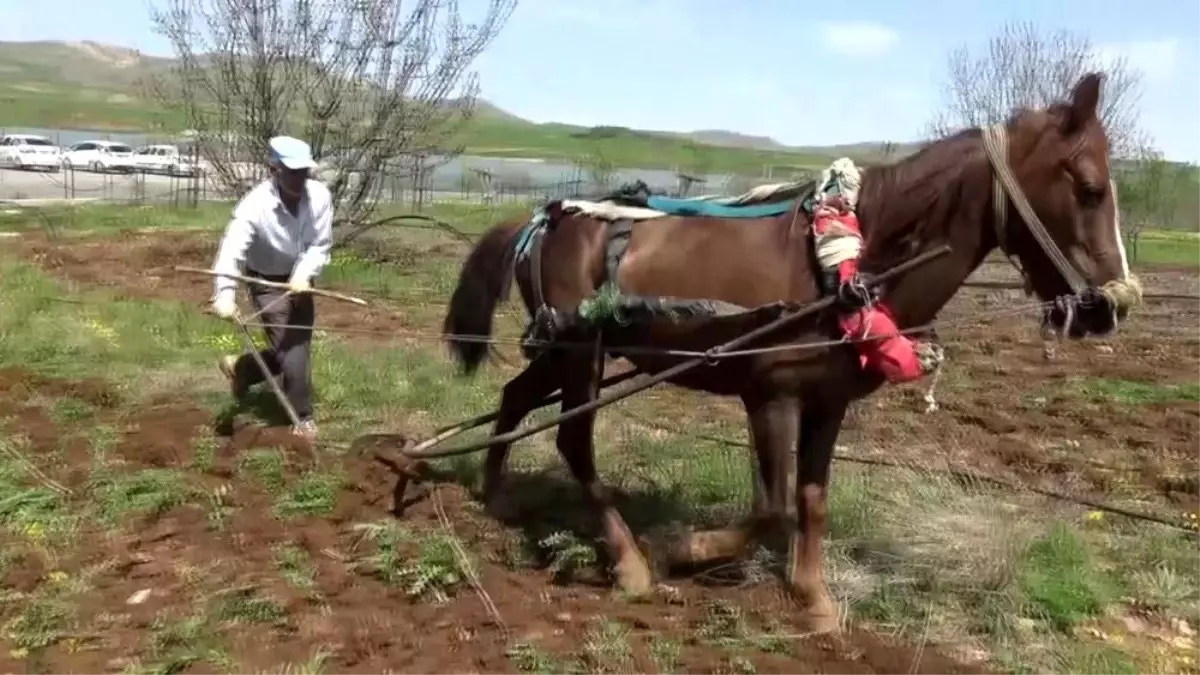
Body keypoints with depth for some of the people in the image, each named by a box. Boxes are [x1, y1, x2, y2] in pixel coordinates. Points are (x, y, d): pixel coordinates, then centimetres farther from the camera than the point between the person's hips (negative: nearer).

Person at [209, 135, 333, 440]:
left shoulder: (320, 195, -19)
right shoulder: (255, 204, -29)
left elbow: (320, 243, -15)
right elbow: (232, 249, -37)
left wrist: (304, 273, -33)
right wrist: (225, 294, -52)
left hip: (300, 280, 5)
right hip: (267, 282, -5)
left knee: (299, 347, 12)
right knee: (291, 350, -9)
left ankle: (240, 368, 37)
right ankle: (303, 418, 4)